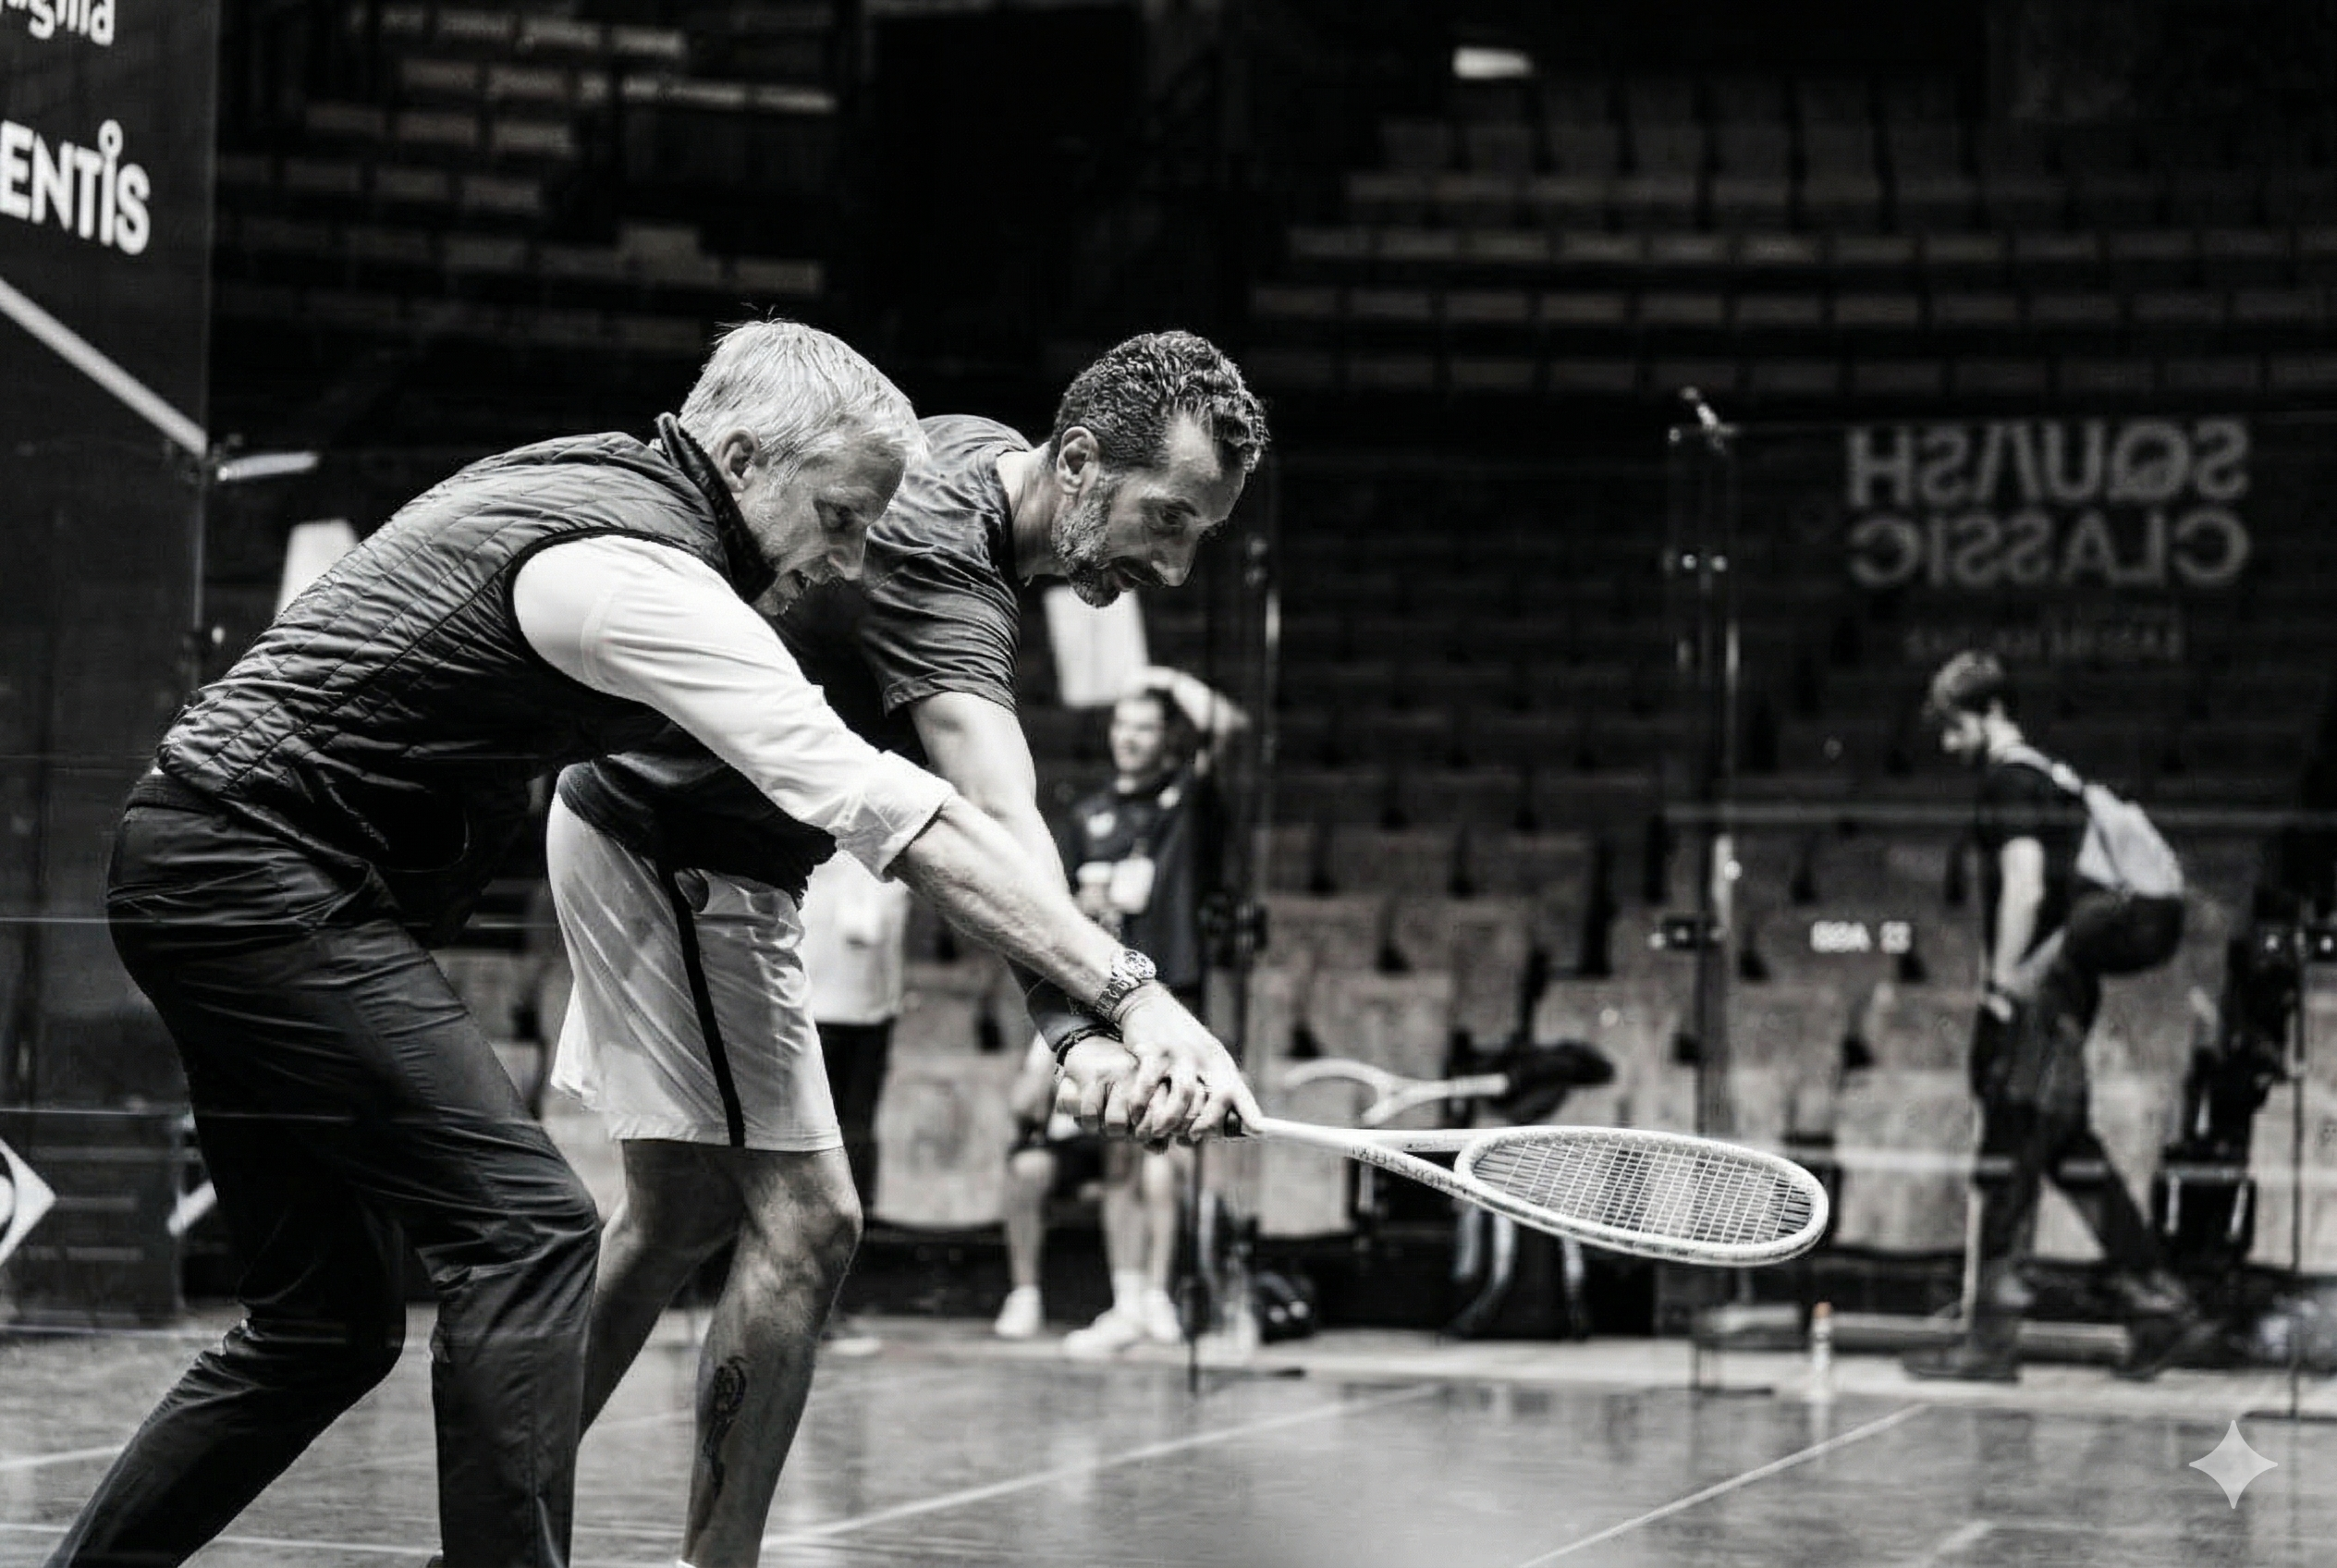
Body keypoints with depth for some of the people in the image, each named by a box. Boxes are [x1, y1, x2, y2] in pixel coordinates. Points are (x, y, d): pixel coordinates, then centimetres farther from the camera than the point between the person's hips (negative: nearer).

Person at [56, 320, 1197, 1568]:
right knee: (525, 1228, -16)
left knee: (326, 1326, 13)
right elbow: (889, 810, -27)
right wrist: (1122, 994, -31)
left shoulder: (585, 477, 9)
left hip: (202, 877, 10)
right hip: (258, 876, -10)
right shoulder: (639, 573, -20)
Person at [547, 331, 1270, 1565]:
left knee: (682, 1215, 18)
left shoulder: (974, 448, -2)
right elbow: (991, 823, -49)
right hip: (677, 855, -11)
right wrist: (1121, 996, -64)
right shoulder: (939, 570, -32)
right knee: (803, 1223, -14)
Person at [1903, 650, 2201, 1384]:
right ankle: (2152, 1294, 17)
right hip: (2065, 987, 10)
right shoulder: (2050, 779, 18)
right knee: (2070, 1151, 15)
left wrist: (2000, 987, -19)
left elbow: (2025, 888, -21)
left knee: (2009, 1158, -7)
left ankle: (1993, 1337, -4)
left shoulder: (2011, 781, -11)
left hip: (2036, 990, -10)